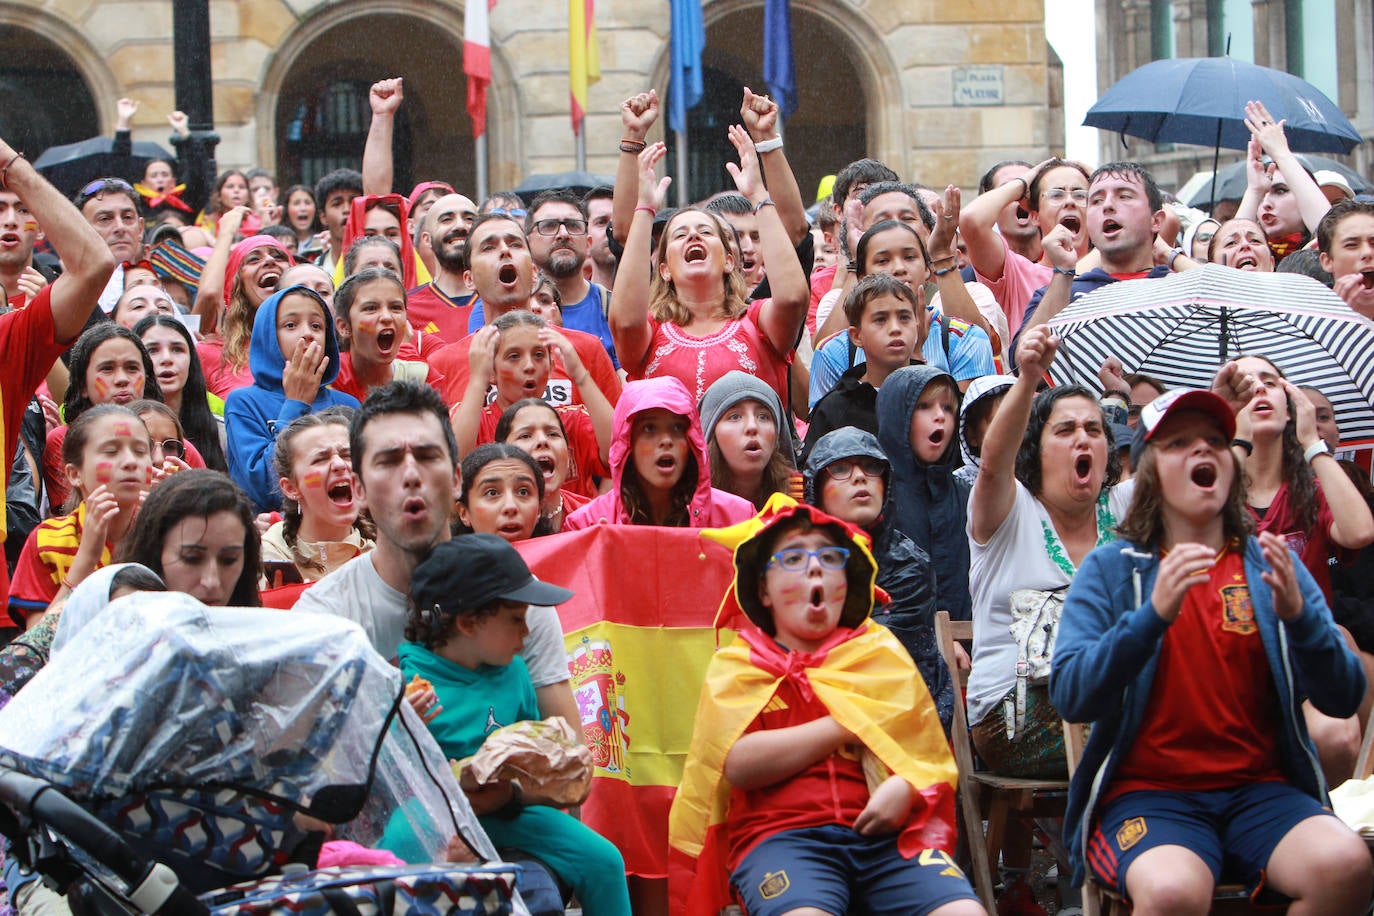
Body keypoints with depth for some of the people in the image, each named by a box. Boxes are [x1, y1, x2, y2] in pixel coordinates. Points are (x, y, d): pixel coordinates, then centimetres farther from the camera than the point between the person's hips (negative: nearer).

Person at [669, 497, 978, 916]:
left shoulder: (882, 654, 20)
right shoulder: (736, 667, 13)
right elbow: (739, 763, -5)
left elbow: (932, 755, 14)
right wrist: (848, 726, -1)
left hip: (885, 831, 2)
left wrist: (905, 786, -10)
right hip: (781, 834, -2)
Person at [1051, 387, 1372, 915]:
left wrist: (1298, 616, -15)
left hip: (1259, 790, 3)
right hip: (1146, 791, -3)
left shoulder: (1271, 565, 11)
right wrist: (1155, 613, -21)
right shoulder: (1111, 568, 5)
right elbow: (1070, 697, -8)